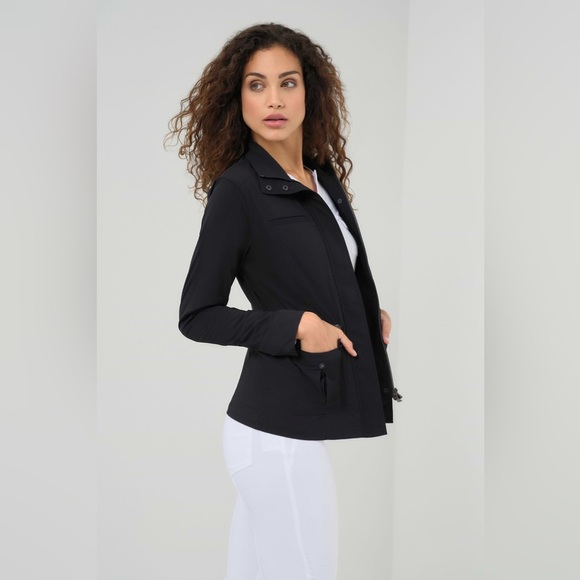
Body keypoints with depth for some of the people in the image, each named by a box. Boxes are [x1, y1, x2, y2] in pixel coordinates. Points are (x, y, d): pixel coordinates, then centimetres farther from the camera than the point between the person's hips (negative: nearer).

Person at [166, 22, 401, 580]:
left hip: (319, 418, 7)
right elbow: (196, 316, -8)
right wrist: (293, 325, -17)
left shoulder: (324, 174, 11)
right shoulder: (236, 190, -11)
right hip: (281, 431, -7)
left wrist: (367, 313, 12)